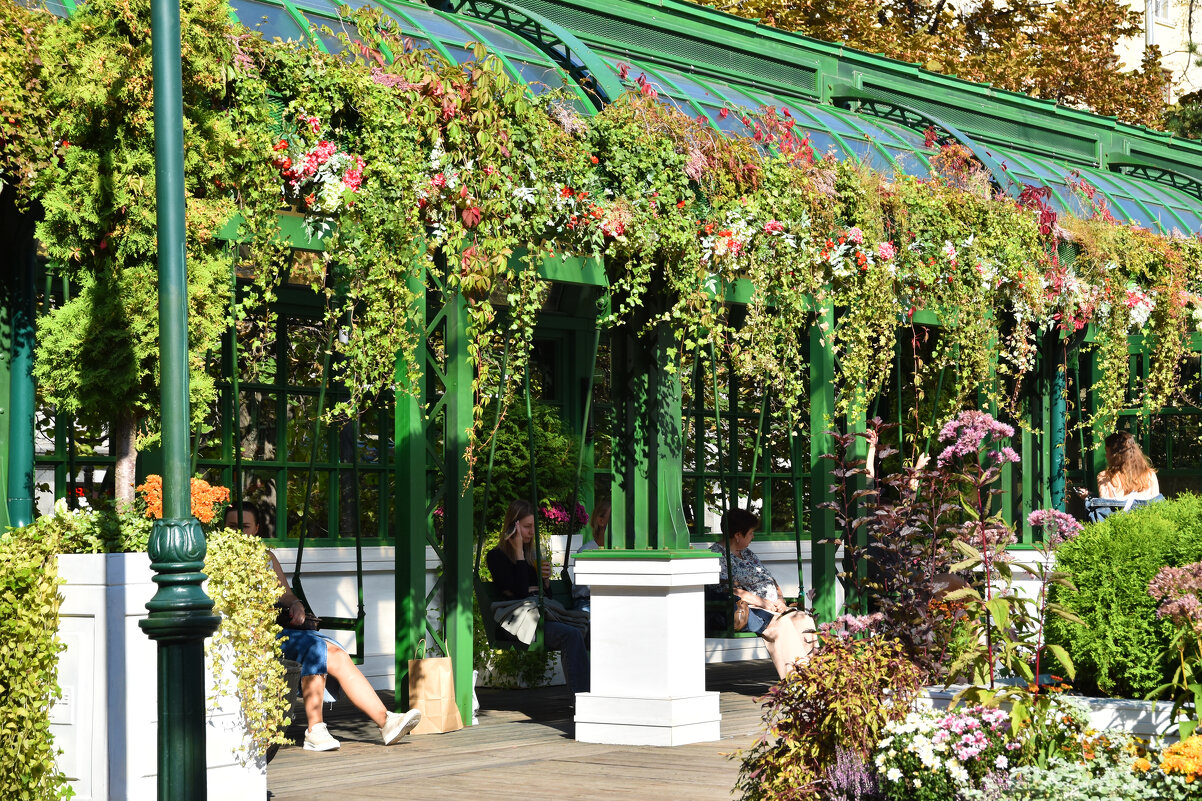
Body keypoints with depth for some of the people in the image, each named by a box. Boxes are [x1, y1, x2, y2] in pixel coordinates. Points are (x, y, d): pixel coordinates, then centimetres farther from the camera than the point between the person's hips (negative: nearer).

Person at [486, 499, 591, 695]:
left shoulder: (532, 555, 24)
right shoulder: (496, 556, 3)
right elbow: (520, 593, -10)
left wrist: (546, 578, 5)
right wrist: (519, 552, -7)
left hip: (543, 614, 7)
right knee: (572, 634, -33)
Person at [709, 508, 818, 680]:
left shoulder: (748, 554, 25)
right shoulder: (717, 555, -3)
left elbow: (771, 581, 25)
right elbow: (732, 590, -14)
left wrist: (780, 600, 5)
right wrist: (761, 602, -15)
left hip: (772, 607, 8)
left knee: (804, 619, -18)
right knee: (781, 623, -33)